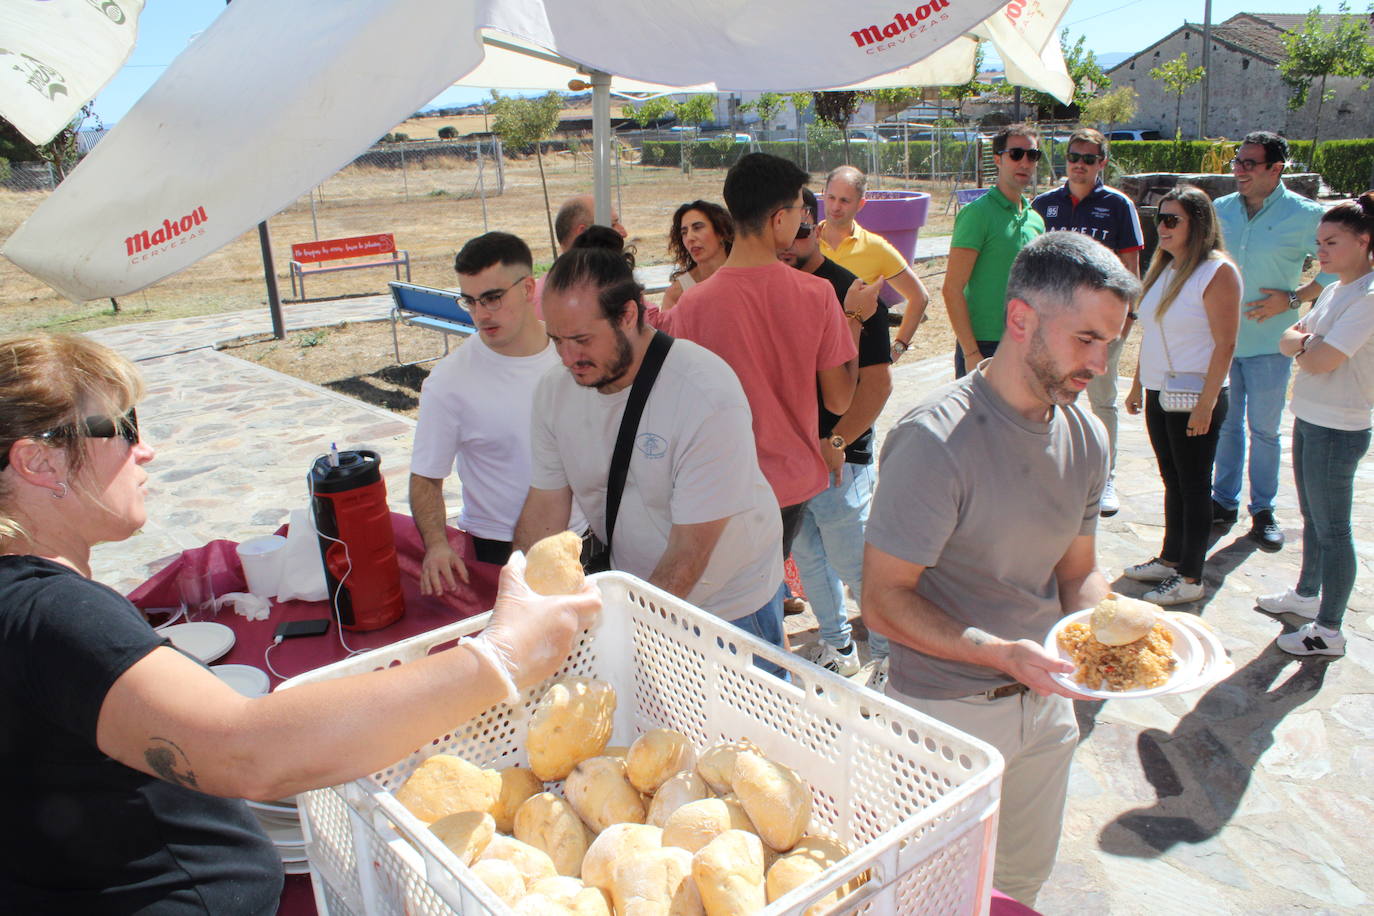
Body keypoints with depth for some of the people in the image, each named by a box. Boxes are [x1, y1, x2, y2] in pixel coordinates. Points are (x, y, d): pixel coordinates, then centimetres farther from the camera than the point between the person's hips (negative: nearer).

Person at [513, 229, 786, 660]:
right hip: (633, 593, 5)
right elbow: (543, 510, -4)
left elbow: (689, 555, -27)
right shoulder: (555, 391, -10)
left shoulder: (708, 394, -28)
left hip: (729, 605, -4)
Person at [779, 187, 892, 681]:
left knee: (853, 565, 1)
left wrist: (836, 442, -21)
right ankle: (837, 646, 35)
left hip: (839, 458, -6)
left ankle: (889, 657, 22)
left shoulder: (850, 292, -11)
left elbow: (877, 381, -14)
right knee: (807, 558, 16)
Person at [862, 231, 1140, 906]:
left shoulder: (1086, 438, -1)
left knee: (1024, 880, 25)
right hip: (947, 715, -6)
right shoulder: (934, 440, -25)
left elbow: (1077, 572, 8)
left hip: (1045, 703, 7)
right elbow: (883, 601, -23)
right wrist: (1002, 653, -32)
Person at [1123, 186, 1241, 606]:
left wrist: (1206, 405, -20)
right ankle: (1170, 560, 28)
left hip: (1195, 398, -7)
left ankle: (1190, 578, 11)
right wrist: (1138, 385, 16)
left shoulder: (1218, 272, -13)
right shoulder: (1163, 268, 11)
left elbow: (1225, 344, -16)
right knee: (1173, 482, 16)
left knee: (1194, 486, 2)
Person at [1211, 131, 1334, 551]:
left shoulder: (1305, 215, -7)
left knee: (1263, 429, 7)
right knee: (1224, 425, 12)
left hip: (1268, 342, -3)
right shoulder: (1220, 210, 4)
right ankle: (1224, 501, 26)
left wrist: (1293, 298, -11)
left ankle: (1263, 510, 21)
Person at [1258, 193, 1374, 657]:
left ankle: (1329, 631, 11)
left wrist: (1300, 345, -3)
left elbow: (1321, 361, -22)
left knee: (1331, 529, 0)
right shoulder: (1335, 289, 11)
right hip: (1308, 419, 9)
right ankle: (1306, 595, 38)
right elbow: (1289, 340, 10)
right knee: (1312, 518, 21)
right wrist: (1303, 342, -11)